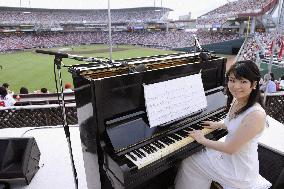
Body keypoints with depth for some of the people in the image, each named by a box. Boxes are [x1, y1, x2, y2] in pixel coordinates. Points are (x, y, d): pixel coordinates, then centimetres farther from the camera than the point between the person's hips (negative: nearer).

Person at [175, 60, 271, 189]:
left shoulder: (256, 114, -32)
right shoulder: (236, 101, -6)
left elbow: (230, 148, -27)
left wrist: (203, 140, -15)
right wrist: (218, 125, 19)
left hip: (240, 171, -7)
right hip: (229, 154, 7)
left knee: (188, 164, 0)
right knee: (192, 159, 10)